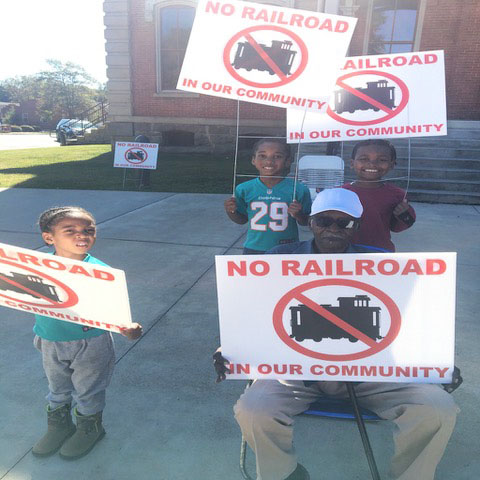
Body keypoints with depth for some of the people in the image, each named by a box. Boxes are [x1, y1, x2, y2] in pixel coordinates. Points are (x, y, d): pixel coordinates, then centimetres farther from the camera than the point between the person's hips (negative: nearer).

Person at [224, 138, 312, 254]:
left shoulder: (298, 189, -11)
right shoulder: (245, 189, -6)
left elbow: (306, 222, -2)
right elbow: (242, 219, 7)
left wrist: (298, 214, -23)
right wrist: (230, 211, -12)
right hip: (253, 248, 2)